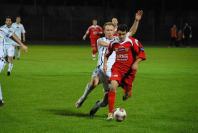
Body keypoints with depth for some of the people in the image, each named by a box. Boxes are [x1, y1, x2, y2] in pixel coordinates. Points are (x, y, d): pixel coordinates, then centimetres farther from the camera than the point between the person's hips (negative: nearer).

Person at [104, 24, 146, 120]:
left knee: (128, 94, 7)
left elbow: (141, 53, -6)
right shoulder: (114, 43, 2)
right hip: (117, 68, 1)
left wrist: (136, 63, -17)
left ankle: (127, 92, 51)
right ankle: (110, 113, -19)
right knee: (113, 87, -25)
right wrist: (105, 64, 4)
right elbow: (107, 55, 18)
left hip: (129, 70, -1)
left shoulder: (132, 41, -9)